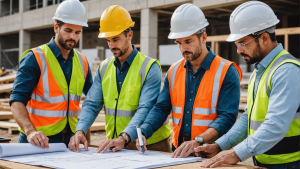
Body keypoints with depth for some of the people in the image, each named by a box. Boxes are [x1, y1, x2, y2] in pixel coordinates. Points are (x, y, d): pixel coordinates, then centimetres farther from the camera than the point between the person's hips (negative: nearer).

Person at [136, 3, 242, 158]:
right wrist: (143, 132, -8)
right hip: (178, 151, 4)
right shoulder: (174, 71, 13)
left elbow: (227, 117, -11)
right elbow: (161, 108, 11)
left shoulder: (226, 71, -3)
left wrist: (198, 141, -24)